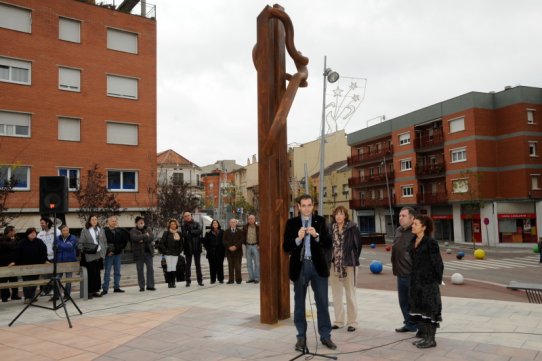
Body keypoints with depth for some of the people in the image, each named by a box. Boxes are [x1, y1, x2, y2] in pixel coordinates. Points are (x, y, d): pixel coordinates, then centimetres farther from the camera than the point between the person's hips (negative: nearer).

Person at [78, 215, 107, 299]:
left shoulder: (101, 230, 11)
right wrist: (83, 250, -15)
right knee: (91, 274, -5)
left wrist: (104, 250, 6)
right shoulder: (85, 230, -1)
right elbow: (80, 243, -1)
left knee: (97, 273, 8)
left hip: (99, 254, 4)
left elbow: (104, 242, 15)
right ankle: (89, 292, 3)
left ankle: (95, 290, 17)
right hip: (90, 255, -4)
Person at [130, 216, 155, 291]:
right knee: (140, 270, 2)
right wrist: (145, 236, -13)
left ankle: (150, 285, 8)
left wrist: (142, 239, -16)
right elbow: (135, 238, -21)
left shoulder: (147, 230, 12)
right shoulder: (133, 231, 0)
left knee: (150, 268, 1)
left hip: (148, 252, 3)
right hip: (139, 253, -3)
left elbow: (151, 237, -4)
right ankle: (142, 287, 10)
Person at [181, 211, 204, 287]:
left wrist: (190, 232, -13)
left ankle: (200, 280, 12)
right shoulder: (183, 226, 4)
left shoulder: (197, 224, 7)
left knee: (198, 264, 7)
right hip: (188, 247, -1)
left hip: (197, 246, 1)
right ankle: (188, 281, 10)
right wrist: (194, 233, -15)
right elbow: (184, 235, -12)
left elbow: (199, 231, -11)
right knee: (188, 264, 4)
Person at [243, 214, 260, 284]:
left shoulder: (258, 227, -1)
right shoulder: (245, 227, 7)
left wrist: (259, 245, -8)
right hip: (248, 246, 4)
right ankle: (251, 278, 15)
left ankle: (257, 278, 4)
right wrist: (245, 243, 0)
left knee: (256, 263, -1)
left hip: (255, 246, -3)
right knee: (249, 263, 7)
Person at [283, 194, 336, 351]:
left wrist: (316, 236, -19)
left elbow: (328, 245, -3)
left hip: (318, 265, 0)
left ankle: (325, 336, 18)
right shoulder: (291, 223, 1)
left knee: (323, 302, 6)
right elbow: (286, 247, -5)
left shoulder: (320, 221, 3)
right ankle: (301, 337, 20)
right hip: (299, 266, 0)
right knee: (299, 303, 9)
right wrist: (298, 238, -21)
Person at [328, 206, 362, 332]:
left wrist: (354, 259, 0)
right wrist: (329, 259, 4)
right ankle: (339, 321, 23)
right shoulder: (331, 228, 4)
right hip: (334, 264, 4)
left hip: (348, 264, -4)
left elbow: (358, 245, -2)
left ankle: (352, 322, 14)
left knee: (350, 293, 5)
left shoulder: (352, 228, -7)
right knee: (336, 294, 11)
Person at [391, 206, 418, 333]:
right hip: (401, 273, 8)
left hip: (413, 274, -8)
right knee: (404, 301, 16)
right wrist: (395, 266, 20)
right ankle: (410, 324, 30)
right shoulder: (398, 231, 12)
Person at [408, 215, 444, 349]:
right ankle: (424, 336, 23)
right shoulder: (413, 241, 8)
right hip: (416, 280, 8)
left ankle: (431, 339, 9)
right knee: (418, 307, 12)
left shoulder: (430, 242, -14)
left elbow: (438, 262, -11)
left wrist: (438, 280, -7)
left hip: (428, 281, -8)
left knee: (429, 308, 0)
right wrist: (413, 279, 11)